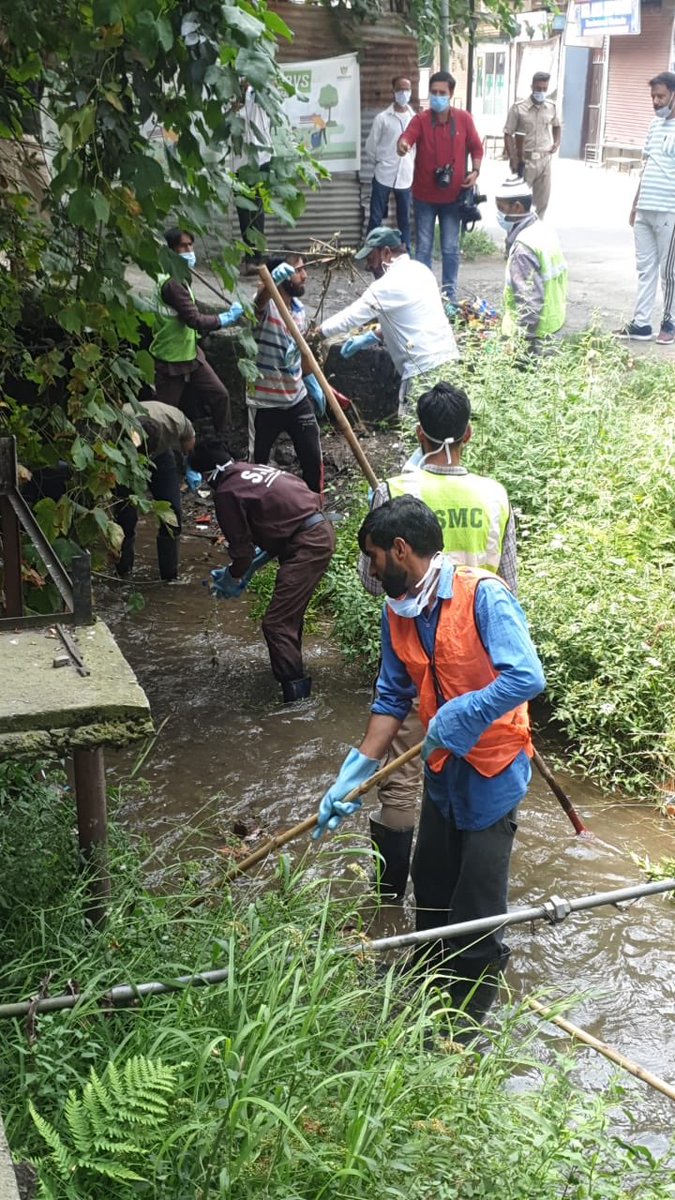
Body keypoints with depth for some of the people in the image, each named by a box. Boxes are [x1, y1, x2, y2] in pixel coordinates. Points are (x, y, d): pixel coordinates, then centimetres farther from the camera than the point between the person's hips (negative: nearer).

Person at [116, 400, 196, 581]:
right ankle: (123, 573, 11)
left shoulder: (174, 421, -37)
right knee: (126, 514, -11)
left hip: (161, 455, 1)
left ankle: (170, 576, 4)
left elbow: (188, 437, -12)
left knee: (172, 512, -8)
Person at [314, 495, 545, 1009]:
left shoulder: (483, 595, -23)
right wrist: (357, 772, 1)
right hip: (444, 763, 7)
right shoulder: (398, 613, -1)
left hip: (492, 765, -7)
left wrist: (456, 717, -28)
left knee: (476, 891, 4)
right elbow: (393, 699, 5)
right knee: (430, 875, 21)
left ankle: (471, 986, 25)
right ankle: (432, 961, 44)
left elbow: (527, 677, -32)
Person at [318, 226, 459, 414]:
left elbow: (351, 316, -8)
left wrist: (316, 333, 6)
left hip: (425, 366, -10)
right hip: (443, 355, 10)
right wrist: (371, 337, 20)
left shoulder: (390, 284, -14)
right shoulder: (418, 270, 15)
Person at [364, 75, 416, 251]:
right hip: (383, 176, -2)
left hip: (406, 177, 2)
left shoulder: (416, 119, 3)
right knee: (376, 218, 0)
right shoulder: (382, 118, -3)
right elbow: (370, 147, 2)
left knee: (404, 220, 8)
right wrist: (380, 163, 7)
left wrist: (412, 165, 7)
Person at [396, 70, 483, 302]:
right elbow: (407, 136, -27)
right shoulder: (421, 119, -7)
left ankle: (449, 291, 21)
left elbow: (476, 147, 10)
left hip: (453, 195, 1)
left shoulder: (464, 119, -1)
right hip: (424, 196, -1)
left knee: (450, 248, 9)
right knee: (423, 247, 6)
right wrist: (402, 144, -51)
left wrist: (475, 171, -7)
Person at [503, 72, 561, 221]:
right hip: (524, 160, -4)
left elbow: (557, 126, 24)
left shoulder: (552, 107, 4)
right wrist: (513, 159, -14)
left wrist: (557, 142, 6)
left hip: (544, 160, 4)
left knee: (542, 200, 9)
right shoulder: (518, 108, -8)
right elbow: (508, 134, -6)